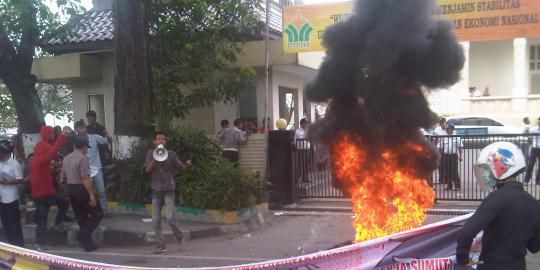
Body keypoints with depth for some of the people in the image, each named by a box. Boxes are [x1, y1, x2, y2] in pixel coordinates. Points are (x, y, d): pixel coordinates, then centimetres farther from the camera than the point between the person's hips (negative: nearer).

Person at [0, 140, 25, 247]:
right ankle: (10, 245, 22)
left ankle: (19, 246, 8)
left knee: (14, 224, 0)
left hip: (11, 198, -7)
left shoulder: (14, 163, -9)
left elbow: (21, 180, -11)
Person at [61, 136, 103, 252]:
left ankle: (87, 244, 15)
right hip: (81, 189, -8)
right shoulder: (82, 158, -15)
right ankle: (83, 235, -10)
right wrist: (91, 195, -21)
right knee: (98, 214, 1)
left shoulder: (66, 158, 11)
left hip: (70, 189, 9)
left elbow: (63, 178, 18)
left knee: (81, 217, 14)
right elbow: (85, 179, -22)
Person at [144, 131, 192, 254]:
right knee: (155, 220, 1)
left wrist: (187, 165, -24)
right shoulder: (151, 153, 5)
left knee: (170, 217, -11)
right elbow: (147, 169, -5)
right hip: (156, 190, 2)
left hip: (168, 189, -2)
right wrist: (155, 158, -18)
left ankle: (180, 237, 14)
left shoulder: (171, 154, 2)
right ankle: (161, 245, 11)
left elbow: (181, 166, -2)